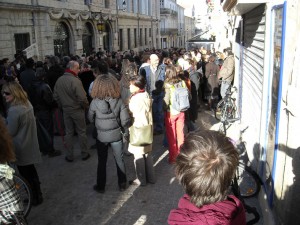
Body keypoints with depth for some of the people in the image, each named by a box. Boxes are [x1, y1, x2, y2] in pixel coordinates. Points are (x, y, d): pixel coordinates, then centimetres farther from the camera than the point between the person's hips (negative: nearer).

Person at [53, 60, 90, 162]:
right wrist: (86, 106, -5)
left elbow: (55, 96, 7)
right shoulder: (75, 81, -22)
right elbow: (82, 98, -24)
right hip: (77, 111, -5)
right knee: (81, 132, 10)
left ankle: (69, 156, 22)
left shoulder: (59, 80, -1)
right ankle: (84, 154, 21)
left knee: (69, 133, 14)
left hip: (66, 111, 6)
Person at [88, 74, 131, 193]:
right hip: (116, 135, 1)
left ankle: (100, 186, 31)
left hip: (101, 136, 0)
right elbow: (126, 121, -15)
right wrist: (121, 127, 5)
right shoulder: (119, 101, -16)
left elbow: (90, 118, -2)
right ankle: (122, 184, 31)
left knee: (102, 162, 17)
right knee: (119, 160, 18)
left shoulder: (95, 102, -18)